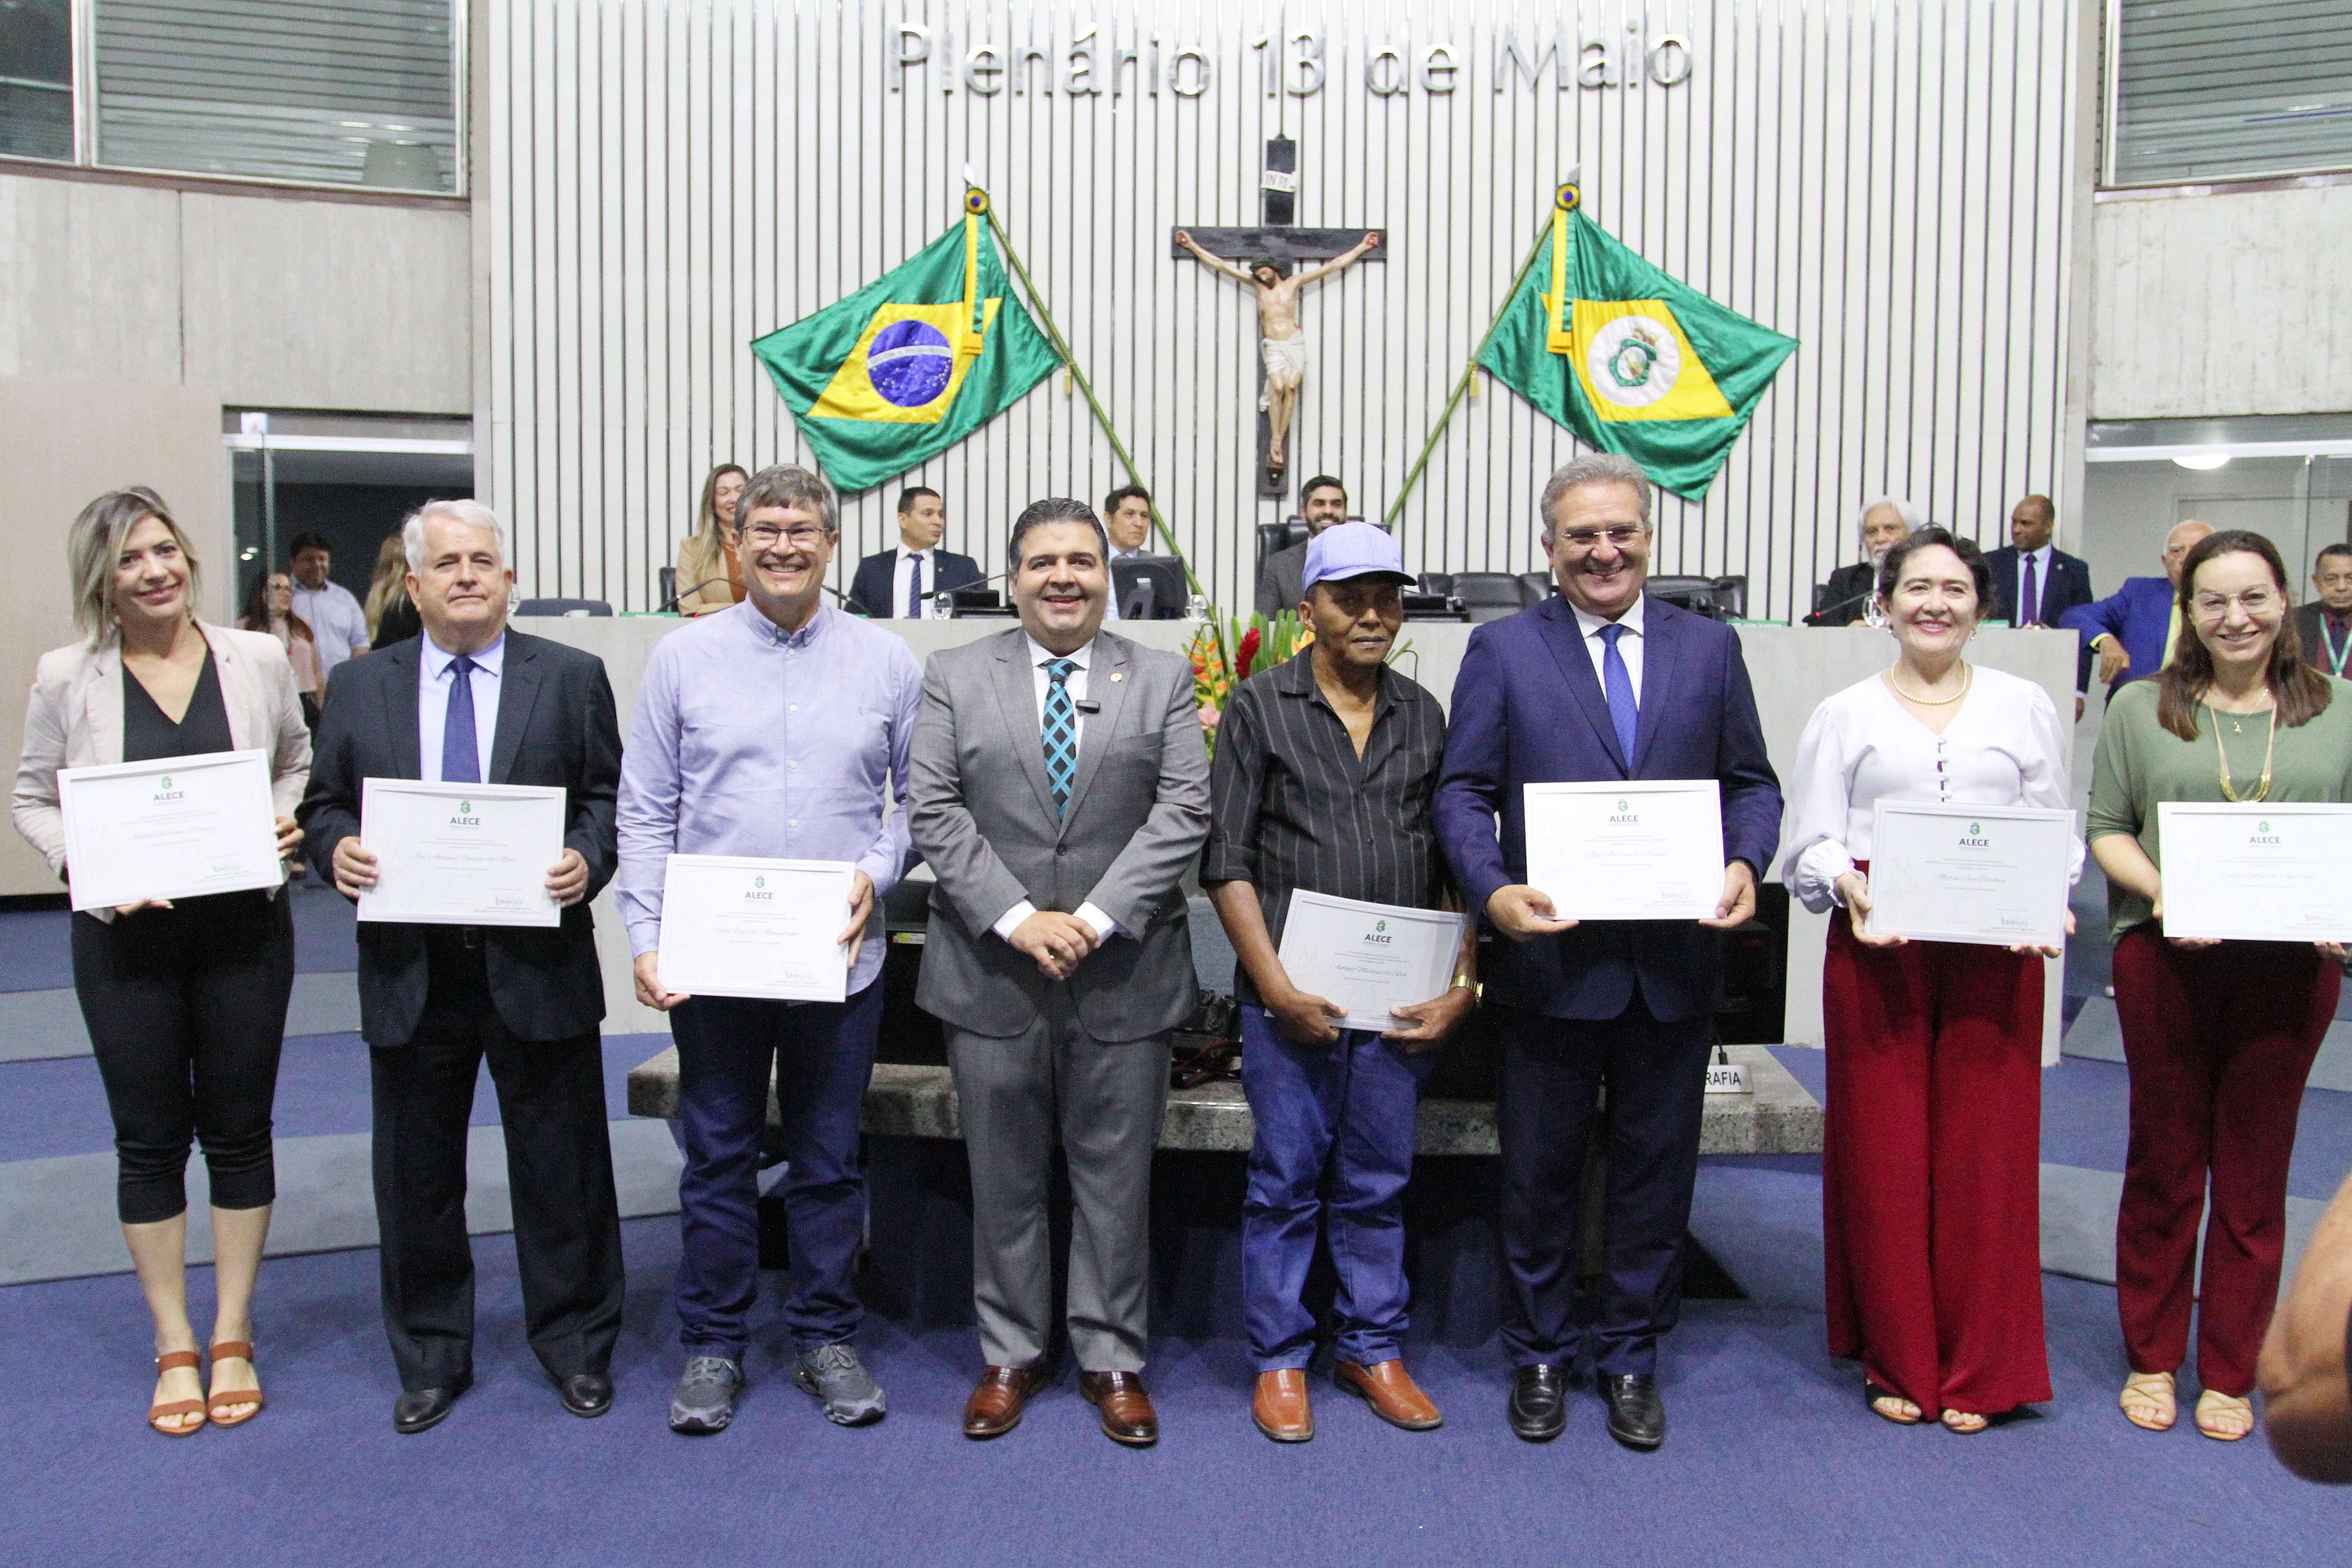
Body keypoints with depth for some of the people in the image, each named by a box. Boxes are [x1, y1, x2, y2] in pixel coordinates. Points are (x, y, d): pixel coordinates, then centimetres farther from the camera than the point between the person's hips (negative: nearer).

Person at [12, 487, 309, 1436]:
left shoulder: (258, 660, -2)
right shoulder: (67, 679, -3)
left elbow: (300, 764, 12)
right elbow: (32, 798, 6)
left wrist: (289, 824, -8)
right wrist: (79, 862, -12)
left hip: (244, 927, 1)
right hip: (126, 938, 0)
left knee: (240, 1130, 9)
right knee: (149, 1138, 8)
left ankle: (232, 1338, 24)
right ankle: (173, 1347, 24)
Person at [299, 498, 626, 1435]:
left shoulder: (572, 678, 3)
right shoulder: (358, 688, 9)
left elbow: (611, 795, 1)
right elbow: (324, 803, 10)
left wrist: (588, 857, -18)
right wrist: (336, 848, -12)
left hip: (537, 965, -2)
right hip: (410, 970, 2)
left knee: (561, 1169, 8)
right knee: (416, 1175, 13)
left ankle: (575, 1348, 26)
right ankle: (429, 1359, 31)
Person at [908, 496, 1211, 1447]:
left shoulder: (1162, 680, 6)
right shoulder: (955, 679, 6)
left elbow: (1183, 810, -4)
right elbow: (935, 814, -3)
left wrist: (1096, 918, -15)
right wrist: (1016, 918, -14)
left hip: (1124, 974, 0)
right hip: (992, 972, 0)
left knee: (1116, 1176, 8)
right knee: (1003, 1178, 11)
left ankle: (1111, 1358, 23)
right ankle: (1010, 1354, 26)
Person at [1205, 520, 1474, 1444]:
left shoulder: (1423, 717, 11)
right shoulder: (1259, 708, 1)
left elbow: (1455, 863, 11)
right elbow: (1227, 859, -4)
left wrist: (1463, 983, 0)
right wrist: (1275, 983, -11)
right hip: (1291, 997, -3)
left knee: (1379, 1186, 12)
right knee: (1286, 1183, 5)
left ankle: (1374, 1349, 27)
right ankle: (1280, 1359, 20)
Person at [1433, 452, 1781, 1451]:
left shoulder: (1711, 647, 8)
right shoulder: (1502, 650, 2)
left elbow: (1751, 782, 10)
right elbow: (1464, 791, -2)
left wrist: (1744, 863, -11)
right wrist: (1493, 891, -19)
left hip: (1677, 962, 2)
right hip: (1550, 958, -2)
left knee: (1655, 1172, 13)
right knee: (1539, 1172, 11)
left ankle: (1629, 1356, 31)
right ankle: (1539, 1356, 30)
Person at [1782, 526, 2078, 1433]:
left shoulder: (2025, 709, 13)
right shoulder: (1844, 716, 10)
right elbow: (1811, 843, 6)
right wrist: (1847, 885, -14)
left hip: (1998, 953, 1)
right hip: (1876, 950, 0)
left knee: (1986, 1155, 1)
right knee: (1883, 1154, 2)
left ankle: (1980, 1371, 17)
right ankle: (1897, 1360, 18)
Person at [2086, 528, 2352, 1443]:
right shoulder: (2140, 709, 7)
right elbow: (2107, 826, 4)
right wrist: (2159, 889, -14)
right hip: (2166, 958, 0)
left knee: (2255, 1173, 8)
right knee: (2164, 1161, 9)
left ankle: (2229, 1373, 22)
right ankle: (2152, 1357, 23)